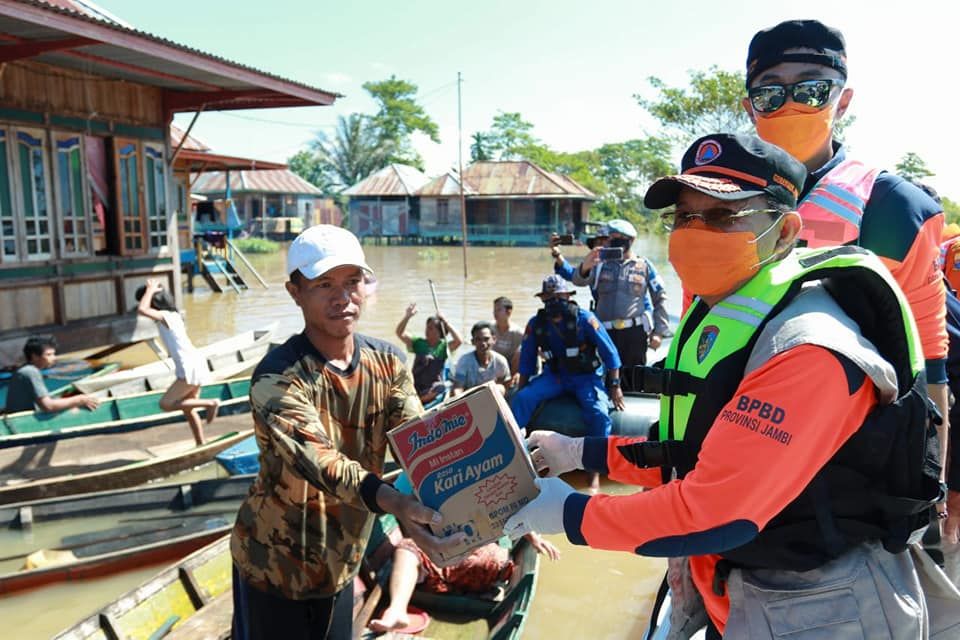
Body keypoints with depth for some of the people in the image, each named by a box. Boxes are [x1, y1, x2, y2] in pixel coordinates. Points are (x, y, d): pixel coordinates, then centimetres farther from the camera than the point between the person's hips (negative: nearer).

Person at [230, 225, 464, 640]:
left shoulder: (388, 363, -7)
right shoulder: (276, 379, -25)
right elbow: (318, 461, -39)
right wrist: (395, 504, -55)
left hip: (340, 563, 5)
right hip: (275, 565, -5)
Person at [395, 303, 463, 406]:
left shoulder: (444, 346, -2)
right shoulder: (419, 343, 5)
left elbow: (459, 341, -21)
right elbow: (400, 333, -4)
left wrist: (446, 323, -19)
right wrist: (407, 316, -18)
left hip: (434, 390, -1)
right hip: (416, 387, 2)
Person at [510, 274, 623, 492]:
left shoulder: (584, 319, -14)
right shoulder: (536, 324, -4)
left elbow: (610, 354, -8)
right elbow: (526, 362, 5)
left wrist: (615, 387, -10)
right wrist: (520, 392, 6)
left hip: (586, 377, -3)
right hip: (554, 376, 3)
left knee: (599, 413, -28)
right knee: (521, 399, -21)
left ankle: (595, 472, -13)